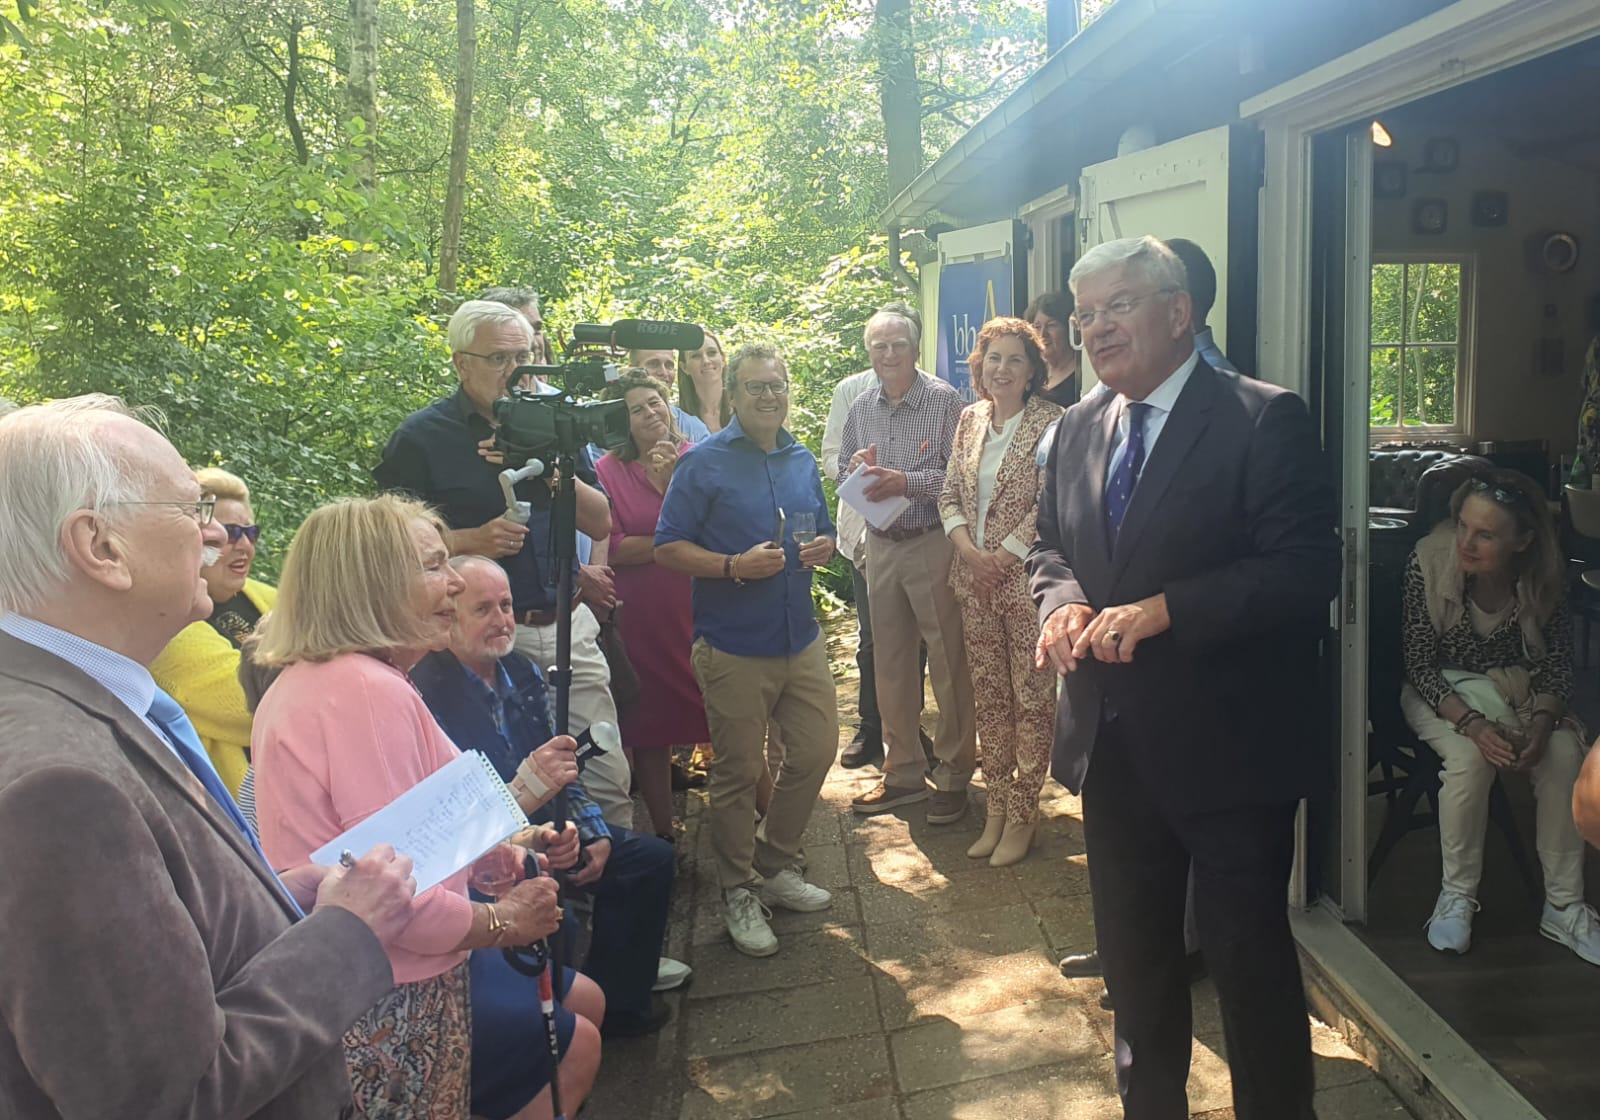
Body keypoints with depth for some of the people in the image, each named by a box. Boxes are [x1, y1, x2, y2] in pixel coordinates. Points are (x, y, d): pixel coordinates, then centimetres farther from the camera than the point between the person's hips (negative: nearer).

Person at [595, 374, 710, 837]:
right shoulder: (608, 470, -1)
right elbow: (613, 549, -8)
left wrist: (671, 481, -13)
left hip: (701, 612, 1)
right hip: (644, 621, 0)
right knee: (650, 731, 10)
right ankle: (663, 834, 26)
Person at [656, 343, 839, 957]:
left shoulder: (802, 460, 12)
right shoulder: (703, 463, -7)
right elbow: (667, 548, -9)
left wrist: (824, 547, 0)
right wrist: (735, 567, -22)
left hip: (801, 637, 6)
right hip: (734, 647, -6)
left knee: (816, 749, 10)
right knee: (738, 773, 3)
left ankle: (776, 865, 31)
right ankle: (739, 891, 20)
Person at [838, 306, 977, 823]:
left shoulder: (945, 401, -8)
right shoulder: (860, 407, 9)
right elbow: (840, 470, 16)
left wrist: (906, 481, -22)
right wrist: (856, 468, -5)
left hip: (933, 544, -6)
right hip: (880, 544, 6)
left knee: (948, 662, 0)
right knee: (890, 663, 12)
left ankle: (954, 774, 14)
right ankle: (903, 770, 25)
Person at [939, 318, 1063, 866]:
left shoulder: (1050, 421, -9)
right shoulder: (971, 419, 10)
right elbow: (950, 495, 9)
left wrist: (1003, 557, -14)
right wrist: (971, 553, -6)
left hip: (1026, 575, -6)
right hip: (976, 577, 6)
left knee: (1031, 697, 2)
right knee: (988, 696, 11)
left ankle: (1022, 816, 13)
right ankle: (996, 807, 22)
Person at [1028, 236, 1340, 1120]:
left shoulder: (1263, 420, -12)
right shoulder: (1075, 430, 8)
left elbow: (1306, 568, -19)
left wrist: (1163, 609, -25)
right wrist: (1062, 601, -6)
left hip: (1226, 746, -6)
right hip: (1112, 745, 6)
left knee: (1249, 956, 8)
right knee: (1132, 955, 21)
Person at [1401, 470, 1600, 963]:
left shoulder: (1544, 576, -17)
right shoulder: (1429, 563, -24)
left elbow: (1557, 665, -7)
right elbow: (1420, 666, -19)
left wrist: (1541, 723, -27)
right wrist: (1472, 723, -33)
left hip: (1515, 684, 3)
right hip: (1443, 688, -3)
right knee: (1470, 756, -31)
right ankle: (1457, 896, -11)